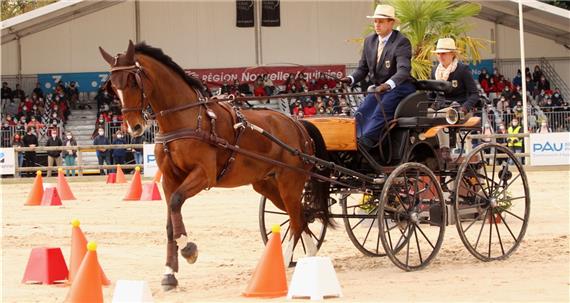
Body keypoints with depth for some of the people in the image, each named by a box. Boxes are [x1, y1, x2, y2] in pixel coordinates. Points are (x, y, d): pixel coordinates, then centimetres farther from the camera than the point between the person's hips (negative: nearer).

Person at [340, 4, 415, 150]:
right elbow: (362, 68, 13)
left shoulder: (402, 42, -12)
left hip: (399, 88, -7)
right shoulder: (369, 41, 10)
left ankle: (364, 143, -43)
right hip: (379, 88, 7)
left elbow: (404, 70, -25)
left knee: (380, 112, -31)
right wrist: (351, 79, -10)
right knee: (361, 113, -18)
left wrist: (388, 84, -45)